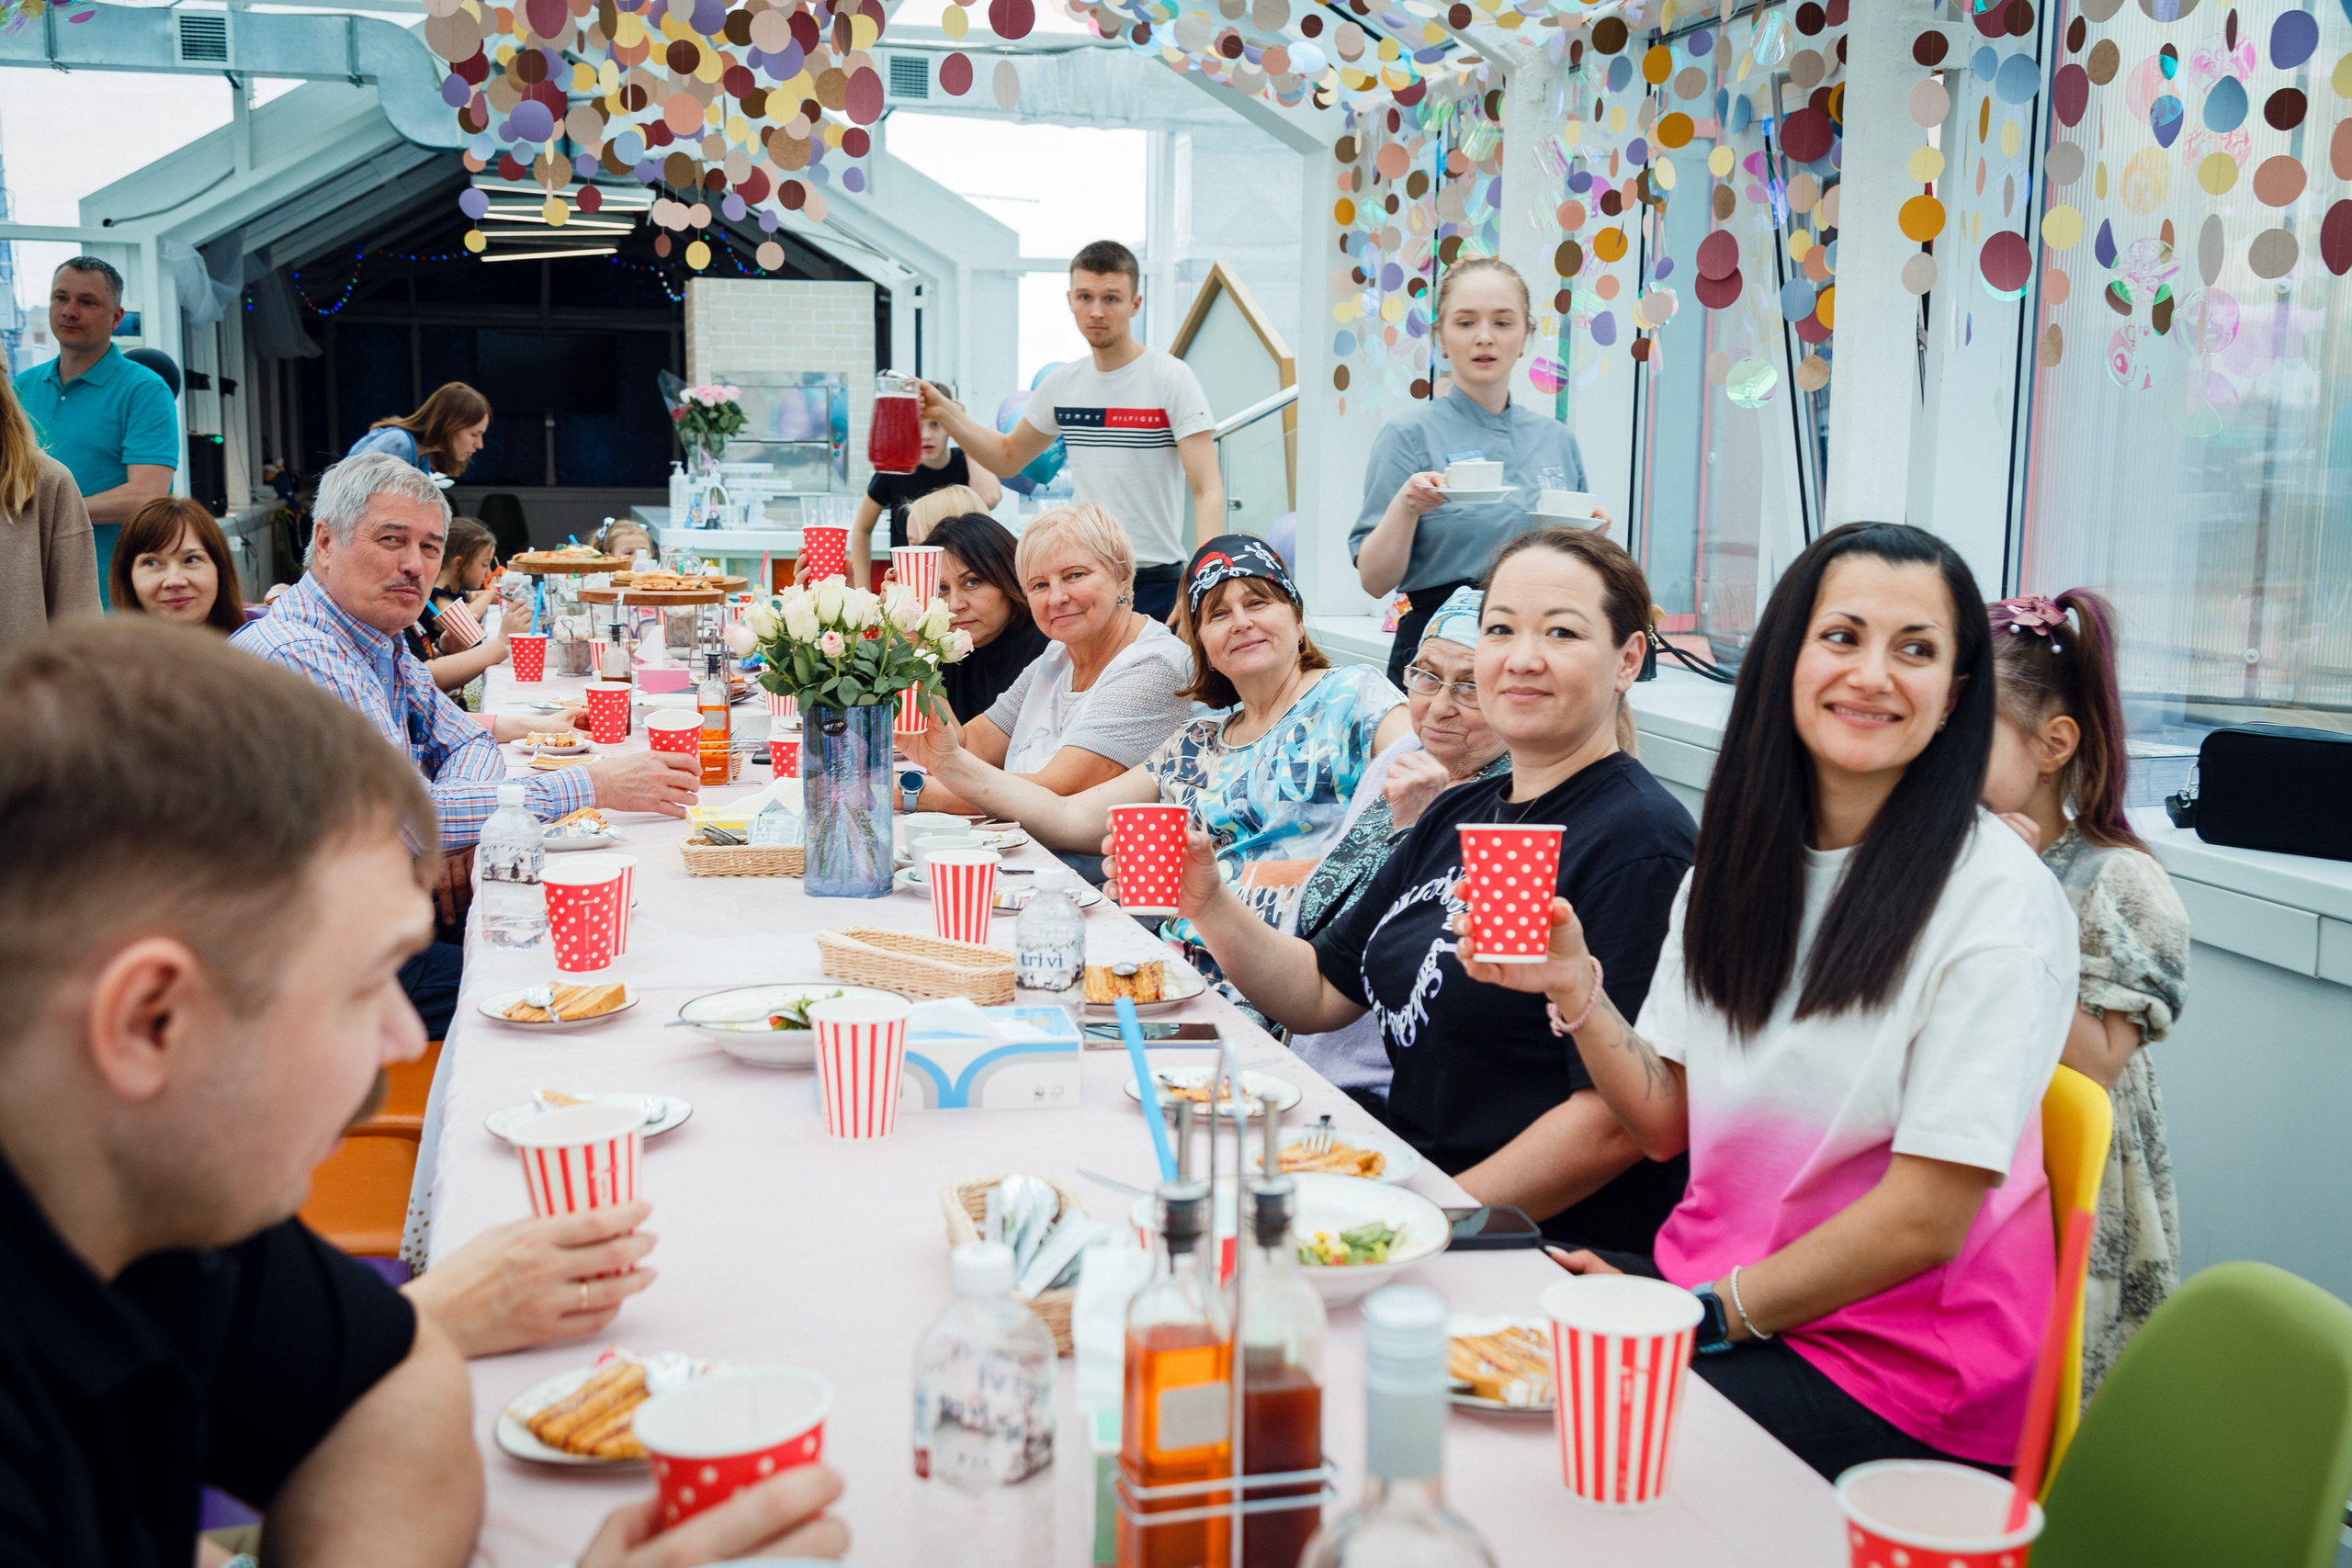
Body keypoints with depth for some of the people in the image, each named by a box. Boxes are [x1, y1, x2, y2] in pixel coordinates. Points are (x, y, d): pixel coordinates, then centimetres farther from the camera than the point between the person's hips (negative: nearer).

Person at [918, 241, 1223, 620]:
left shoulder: (1171, 379, -7)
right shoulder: (1063, 384, 9)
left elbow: (1208, 491, -14)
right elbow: (1008, 457, 25)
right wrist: (944, 411, 10)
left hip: (1156, 589, -5)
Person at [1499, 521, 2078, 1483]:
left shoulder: (2000, 899, -14)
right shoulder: (1737, 862, 5)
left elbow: (1925, 1219, -16)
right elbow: (1668, 1124, 6)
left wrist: (1705, 1313, -15)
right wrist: (1575, 988, -9)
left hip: (1899, 1355, -5)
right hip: (1712, 1277, 6)